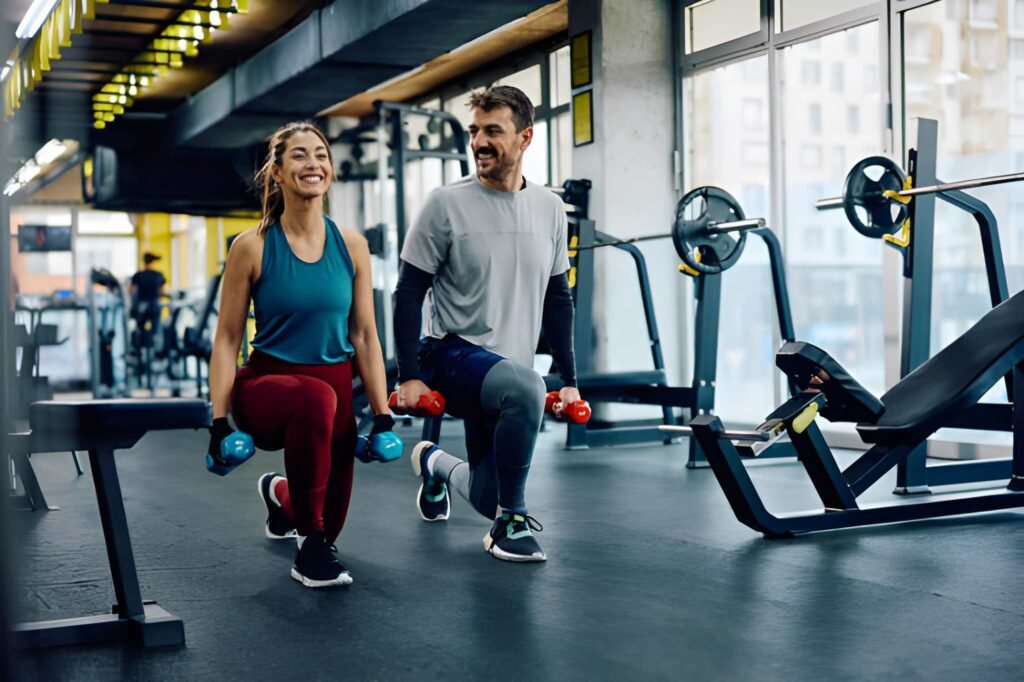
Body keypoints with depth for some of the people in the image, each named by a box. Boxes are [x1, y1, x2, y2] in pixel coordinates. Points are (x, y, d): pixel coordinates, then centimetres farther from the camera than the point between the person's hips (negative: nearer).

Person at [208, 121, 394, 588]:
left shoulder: (351, 246, -1)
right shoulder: (252, 247, -8)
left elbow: (364, 336, 3)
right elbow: (227, 339, -6)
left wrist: (382, 414, -1)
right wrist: (219, 420, -12)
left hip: (336, 387, 4)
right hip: (267, 383, -4)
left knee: (330, 521, 11)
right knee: (316, 399, -40)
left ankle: (280, 495, 51)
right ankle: (311, 549, -23)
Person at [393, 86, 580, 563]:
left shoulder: (550, 209, 4)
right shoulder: (447, 204, -9)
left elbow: (557, 298, 11)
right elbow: (409, 293, -7)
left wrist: (569, 379, 7)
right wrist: (409, 376, -14)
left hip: (511, 367, 5)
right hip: (454, 353, -5)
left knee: (489, 497, 9)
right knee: (524, 389, -38)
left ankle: (436, 464, 44)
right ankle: (510, 521, -17)